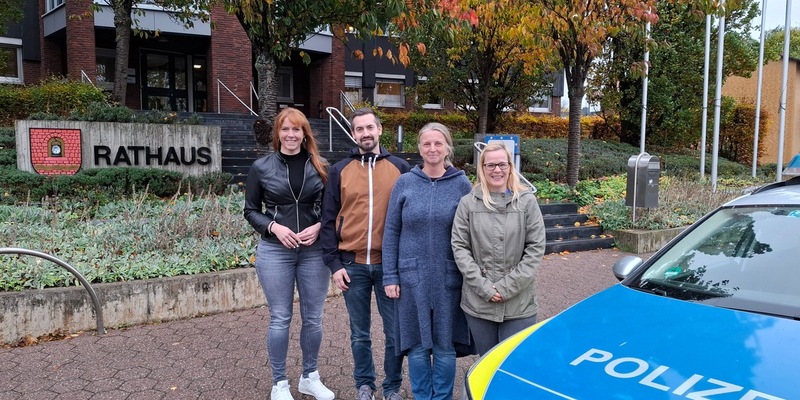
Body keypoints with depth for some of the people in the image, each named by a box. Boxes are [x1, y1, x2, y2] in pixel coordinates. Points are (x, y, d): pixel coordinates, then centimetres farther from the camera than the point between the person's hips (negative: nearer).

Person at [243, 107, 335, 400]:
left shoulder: (320, 168, 3)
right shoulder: (261, 167, 0)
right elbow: (251, 211, 4)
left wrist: (318, 227, -11)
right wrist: (274, 227, -13)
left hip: (314, 252, 2)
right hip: (275, 252, -1)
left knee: (313, 318, 10)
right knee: (280, 319, 6)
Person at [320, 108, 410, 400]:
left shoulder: (400, 168, 3)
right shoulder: (339, 171, 4)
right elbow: (329, 220, 4)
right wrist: (334, 264, -2)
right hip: (352, 265, 1)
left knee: (395, 332, 8)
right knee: (360, 334, 12)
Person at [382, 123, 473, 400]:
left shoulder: (462, 185, -1)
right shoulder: (405, 183, 1)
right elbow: (391, 232, 2)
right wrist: (390, 276, -2)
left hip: (448, 279, 0)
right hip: (412, 278, 1)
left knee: (444, 346, 10)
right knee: (418, 346, 9)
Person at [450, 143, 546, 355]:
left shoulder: (527, 201, 0)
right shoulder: (468, 203, 0)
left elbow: (536, 248, -2)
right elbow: (459, 247, -1)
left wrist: (508, 286, -9)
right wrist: (484, 286, -10)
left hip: (519, 303, 0)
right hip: (477, 302, 1)